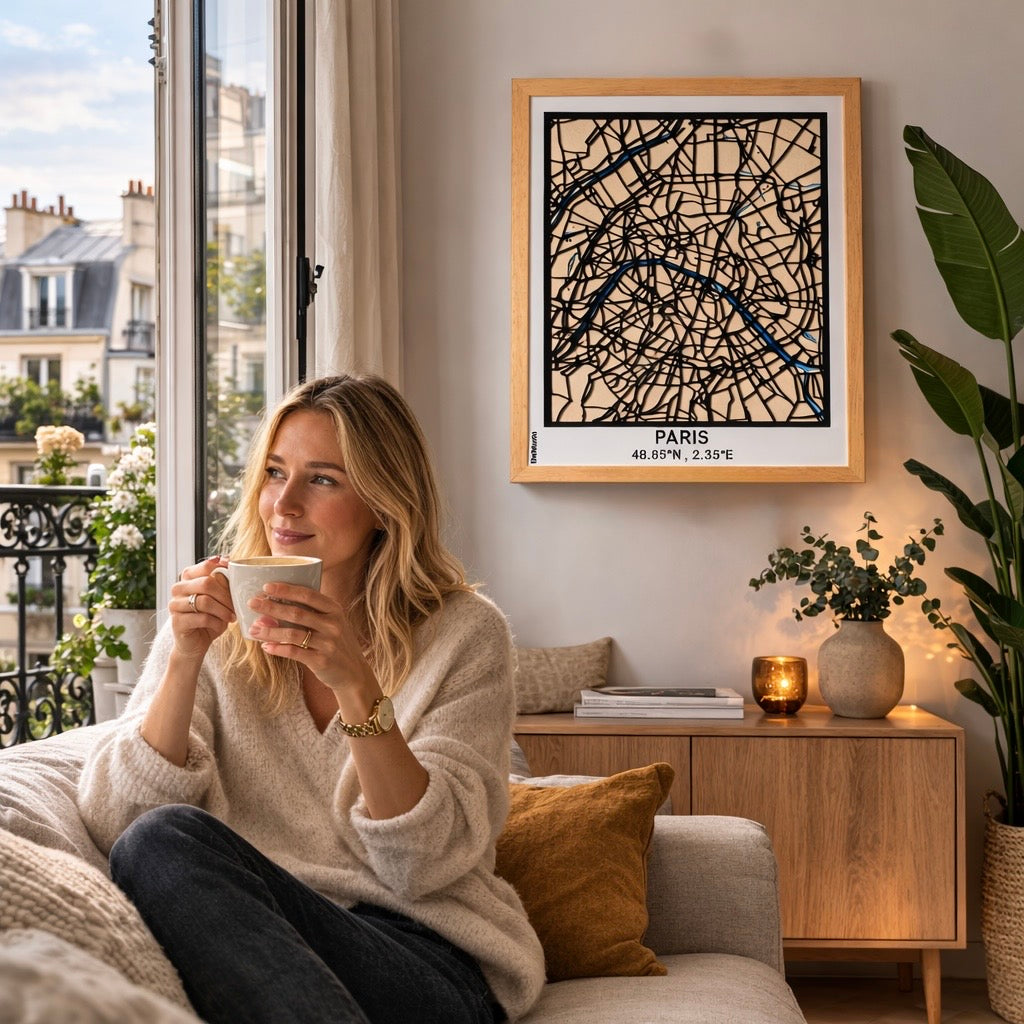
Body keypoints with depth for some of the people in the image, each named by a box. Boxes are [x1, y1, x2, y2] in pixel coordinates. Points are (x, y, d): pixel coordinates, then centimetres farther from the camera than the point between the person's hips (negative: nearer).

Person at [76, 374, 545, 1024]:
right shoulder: (215, 625, 9)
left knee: (166, 845, -26)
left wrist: (356, 685, -21)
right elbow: (115, 823, -2)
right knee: (158, 840, -28)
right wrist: (184, 660, -15)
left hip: (427, 956, -3)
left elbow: (424, 866, -8)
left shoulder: (465, 634, 1)